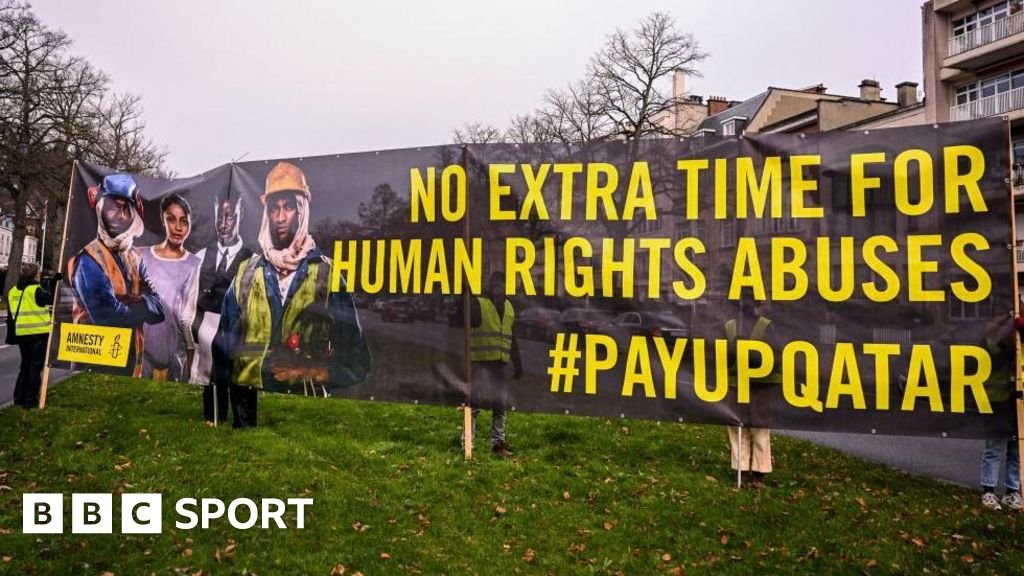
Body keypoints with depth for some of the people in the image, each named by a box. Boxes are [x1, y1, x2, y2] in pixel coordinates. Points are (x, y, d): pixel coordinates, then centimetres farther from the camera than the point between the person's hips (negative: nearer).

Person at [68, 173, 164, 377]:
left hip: (131, 360, 6)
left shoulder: (135, 259, 7)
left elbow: (158, 309, -4)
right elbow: (106, 315, -25)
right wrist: (140, 307, -9)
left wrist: (127, 304, -19)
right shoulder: (88, 261, -13)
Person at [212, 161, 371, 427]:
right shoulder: (246, 273, 9)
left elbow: (356, 361, 2)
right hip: (247, 408, 2)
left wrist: (313, 371, -13)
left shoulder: (327, 274, 1)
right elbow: (222, 348, 13)